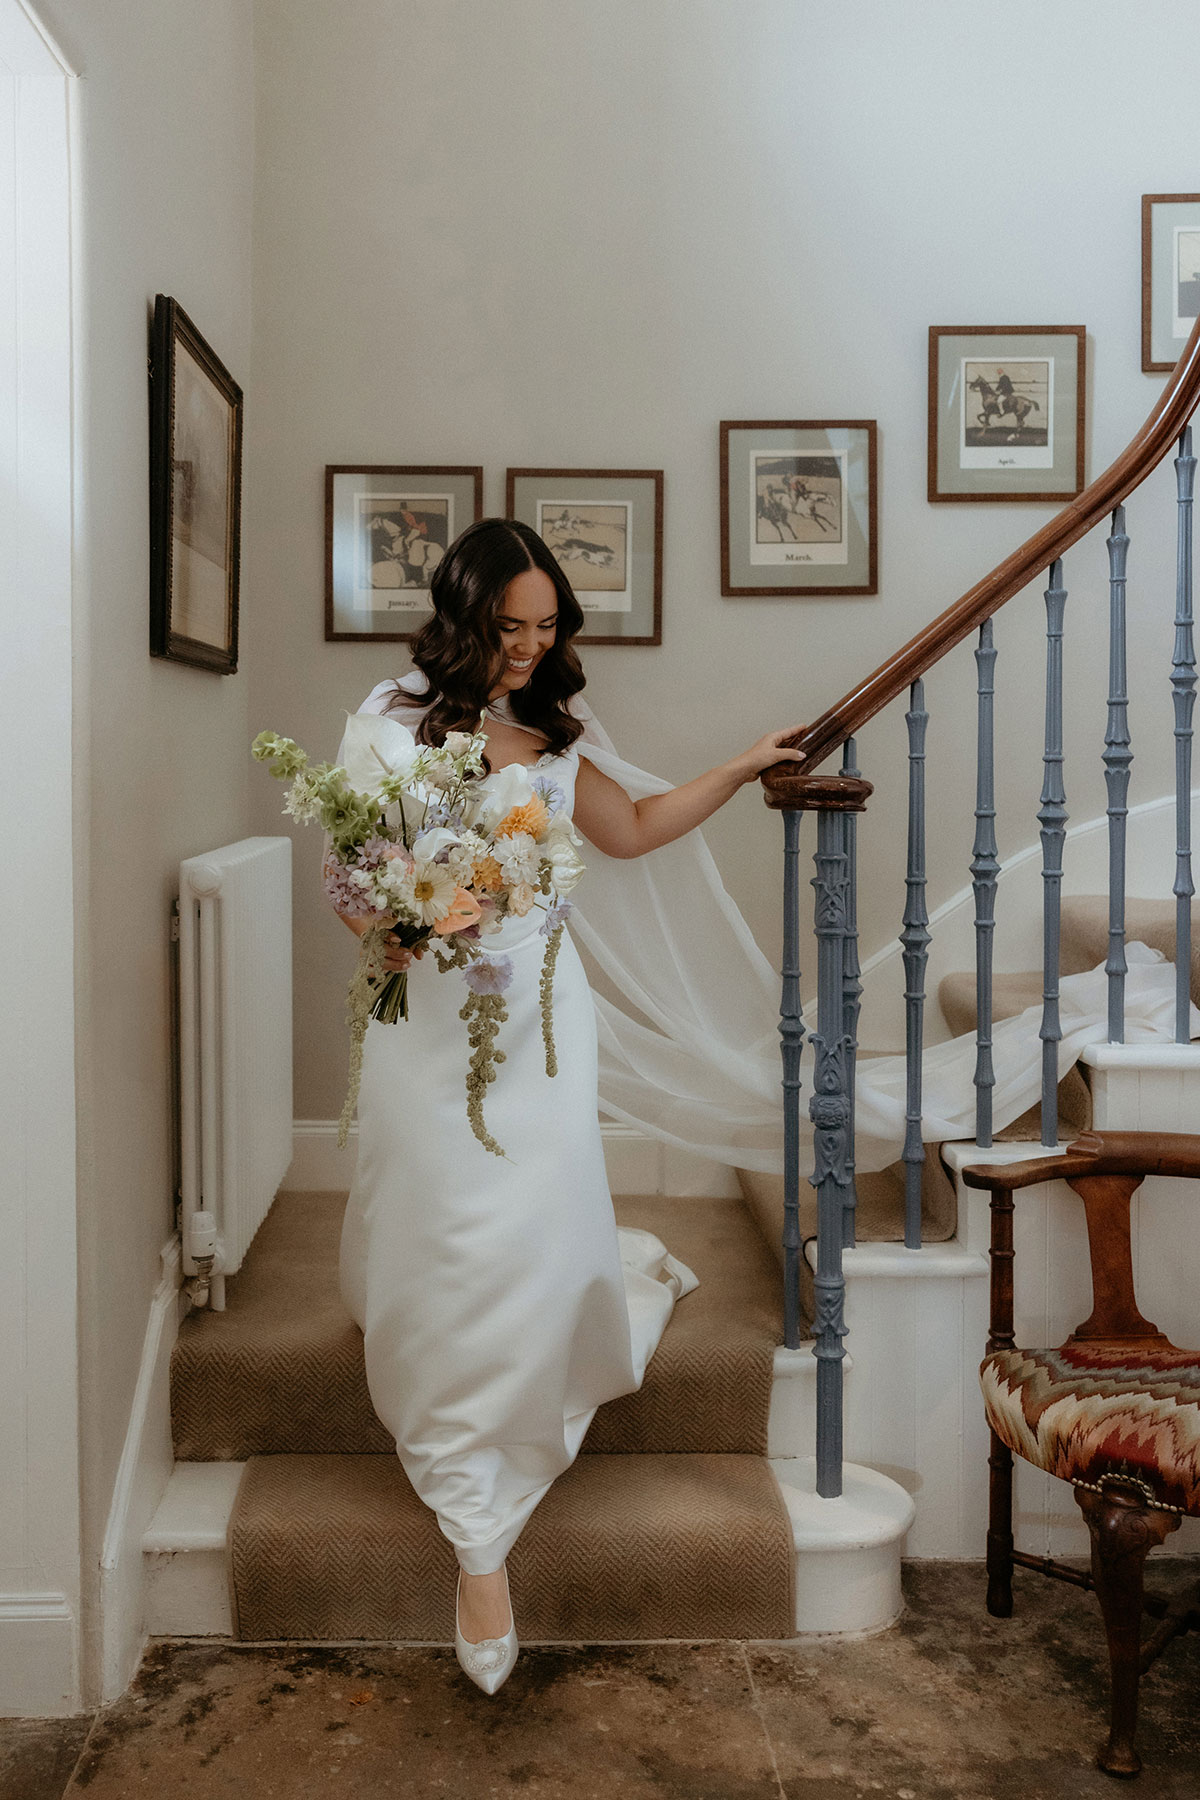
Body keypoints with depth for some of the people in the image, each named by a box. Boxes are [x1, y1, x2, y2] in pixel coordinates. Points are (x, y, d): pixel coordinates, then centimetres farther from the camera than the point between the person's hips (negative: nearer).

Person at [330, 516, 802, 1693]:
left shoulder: (554, 733, 11)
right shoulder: (393, 716, 0)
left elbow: (630, 830, 23)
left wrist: (740, 770, 18)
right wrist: (377, 923, -20)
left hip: (532, 1004, 2)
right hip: (428, 1009, -1)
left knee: (522, 1249, -4)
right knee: (436, 1247, 0)